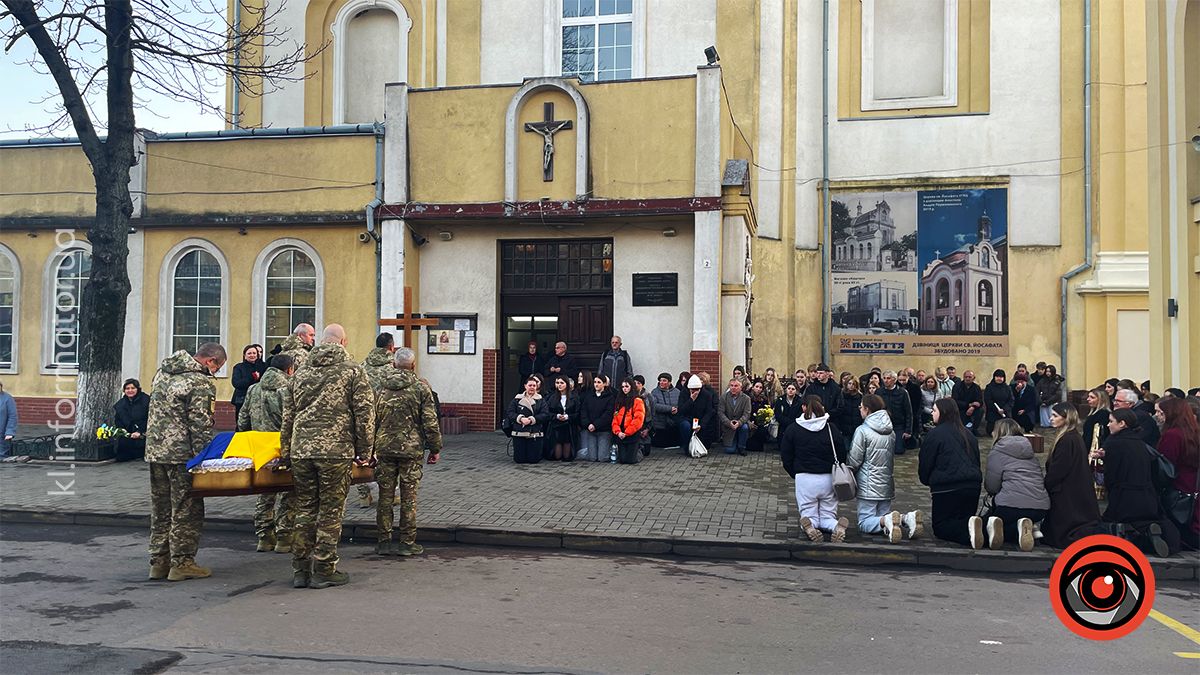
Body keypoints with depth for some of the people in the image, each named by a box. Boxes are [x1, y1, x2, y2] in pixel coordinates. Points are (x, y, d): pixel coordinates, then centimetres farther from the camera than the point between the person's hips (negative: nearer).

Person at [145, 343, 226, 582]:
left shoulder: (163, 370, 12)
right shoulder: (202, 383, -15)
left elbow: (157, 409, 18)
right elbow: (200, 425, -17)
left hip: (154, 449, 8)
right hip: (181, 454, -8)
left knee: (160, 509, 15)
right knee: (186, 510, 2)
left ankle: (158, 562, 21)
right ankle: (182, 563, 6)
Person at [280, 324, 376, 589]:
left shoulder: (300, 371, 15)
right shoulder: (353, 371, 1)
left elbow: (287, 416, 16)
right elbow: (365, 413, -3)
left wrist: (286, 452, 21)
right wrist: (365, 451, 3)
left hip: (301, 449, 5)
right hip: (336, 449, -4)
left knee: (305, 510, 12)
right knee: (330, 511, 3)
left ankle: (300, 570, 17)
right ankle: (324, 571, 8)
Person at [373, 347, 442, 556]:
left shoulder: (380, 387, 4)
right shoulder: (421, 388, -5)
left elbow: (372, 419, 8)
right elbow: (430, 422, -6)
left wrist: (370, 448, 17)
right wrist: (435, 448, 4)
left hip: (384, 447, 3)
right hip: (411, 449, -3)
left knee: (385, 496, 9)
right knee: (408, 497, 4)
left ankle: (384, 541, 14)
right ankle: (407, 542, 9)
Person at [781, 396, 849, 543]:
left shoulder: (793, 429, -2)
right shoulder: (832, 429, -1)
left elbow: (786, 459, 2)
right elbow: (842, 457, 4)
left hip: (804, 479, -1)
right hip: (828, 479, 1)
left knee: (808, 515, 14)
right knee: (828, 517, 16)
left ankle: (809, 525, -23)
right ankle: (837, 527, -19)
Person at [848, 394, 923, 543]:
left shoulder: (862, 430, -13)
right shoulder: (891, 432, 8)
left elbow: (854, 461, -9)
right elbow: (892, 459, 17)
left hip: (868, 486, -6)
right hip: (887, 484, 6)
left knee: (864, 523, -2)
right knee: (884, 517, 15)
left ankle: (887, 520, -30)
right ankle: (906, 518, -12)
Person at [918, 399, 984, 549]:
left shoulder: (934, 434, -4)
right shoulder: (968, 434, 18)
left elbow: (924, 464, -1)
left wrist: (927, 481, 19)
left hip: (947, 487, -6)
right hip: (973, 485, 6)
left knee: (940, 526, 6)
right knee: (965, 519, 21)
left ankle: (968, 531, -27)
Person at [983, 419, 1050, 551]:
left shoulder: (998, 452, 1)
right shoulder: (1029, 450, 21)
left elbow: (991, 487, -3)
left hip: (1012, 504, -5)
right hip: (1041, 507, 5)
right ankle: (1022, 527, -8)